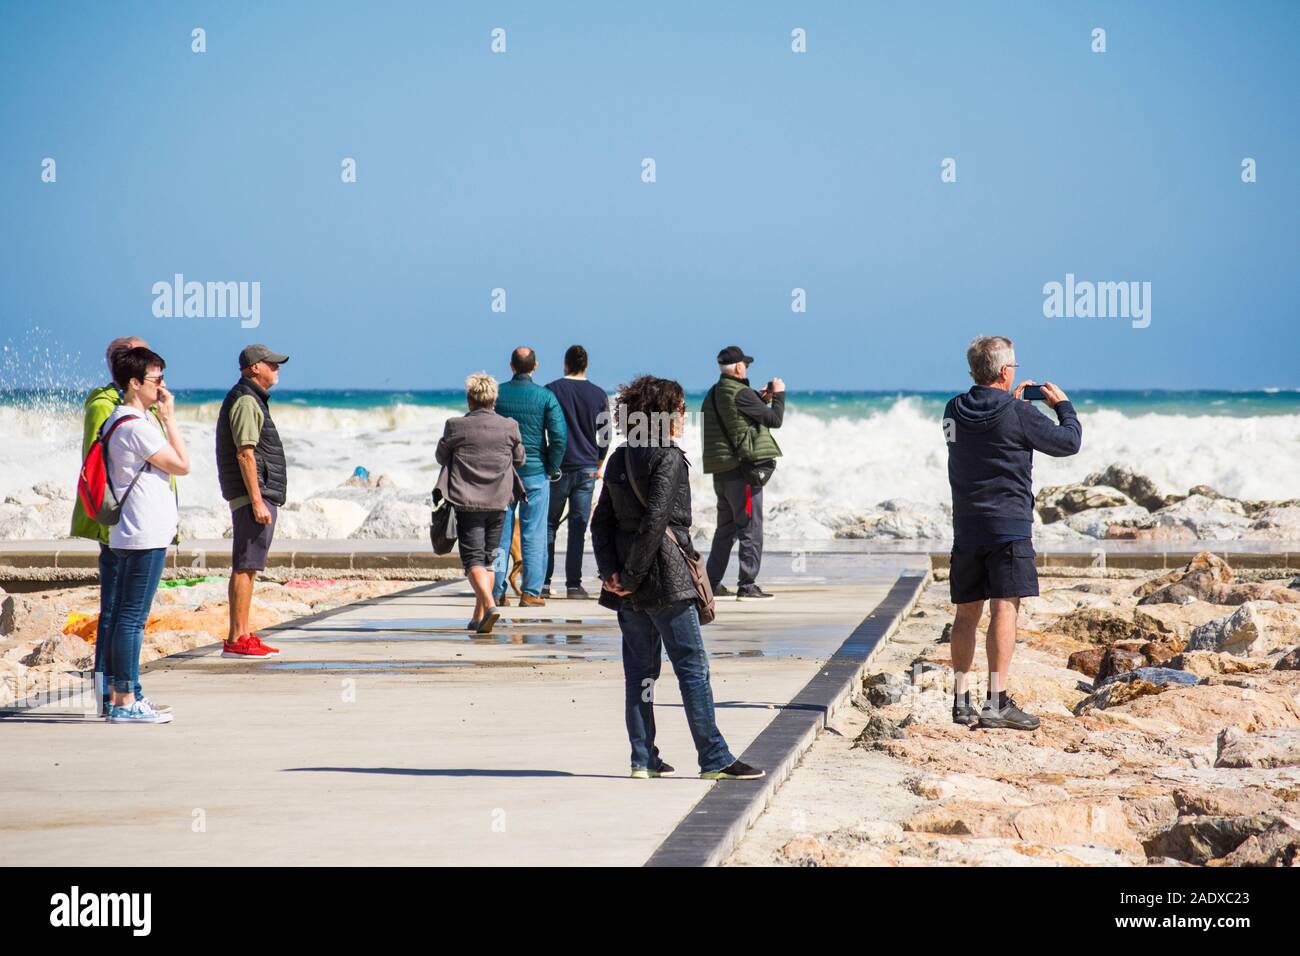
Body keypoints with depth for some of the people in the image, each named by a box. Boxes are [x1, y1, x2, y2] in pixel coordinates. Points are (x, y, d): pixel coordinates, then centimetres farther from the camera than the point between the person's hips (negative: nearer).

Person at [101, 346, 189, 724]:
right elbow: (182, 465, -12)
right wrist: (170, 416, -8)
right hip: (145, 536, -11)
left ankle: (119, 695, 16)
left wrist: (163, 418, 18)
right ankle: (125, 702, -8)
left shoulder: (120, 419, 16)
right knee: (132, 616, -9)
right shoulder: (136, 426, -16)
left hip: (132, 534, 11)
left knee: (124, 615, 12)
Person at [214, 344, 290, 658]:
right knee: (245, 567, -11)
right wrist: (257, 501, -22)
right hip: (253, 494, -11)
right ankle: (236, 640, -13)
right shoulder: (245, 401, -12)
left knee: (246, 567, 11)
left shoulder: (252, 399, 20)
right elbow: (245, 454, -19)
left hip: (259, 495, 11)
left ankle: (242, 637, 14)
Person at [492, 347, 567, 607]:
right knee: (533, 535, 3)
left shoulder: (496, 394, -1)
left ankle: (496, 592, 6)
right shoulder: (546, 397, -6)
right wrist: (552, 469, 2)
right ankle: (531, 593, 0)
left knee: (499, 533, 8)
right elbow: (559, 436, -10)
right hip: (535, 473, -2)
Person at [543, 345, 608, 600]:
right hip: (587, 468, 1)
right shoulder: (599, 395, 4)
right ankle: (573, 584, -1)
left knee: (549, 524, 6)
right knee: (578, 526, 2)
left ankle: (544, 582, 1)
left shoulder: (552, 390, -3)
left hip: (558, 466, -1)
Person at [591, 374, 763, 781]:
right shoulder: (669, 459, -11)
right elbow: (655, 522, -19)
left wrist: (610, 571, 1)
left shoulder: (619, 460, 12)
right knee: (693, 667, -3)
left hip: (629, 585, 7)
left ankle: (644, 758, 12)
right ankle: (714, 759, -3)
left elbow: (602, 521, 8)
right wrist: (633, 576, -15)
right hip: (666, 579, -7)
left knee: (639, 669, 11)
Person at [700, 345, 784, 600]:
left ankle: (712, 583, 19)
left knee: (726, 527, 18)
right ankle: (747, 585, -6)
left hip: (720, 471, 9)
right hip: (743, 468, -9)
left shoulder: (713, 395, 12)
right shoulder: (741, 394, -15)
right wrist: (779, 395, 4)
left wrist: (761, 399, 16)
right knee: (751, 528, -4)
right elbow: (775, 420, -11)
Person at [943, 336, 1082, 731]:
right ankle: (997, 702, -11)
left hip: (966, 527, 6)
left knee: (967, 612, 10)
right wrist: (1063, 404, 15)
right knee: (1004, 609, -6)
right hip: (1008, 526, -6)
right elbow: (1069, 442, -1)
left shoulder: (954, 412, 6)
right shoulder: (1019, 415, -11)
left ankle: (962, 700, 13)